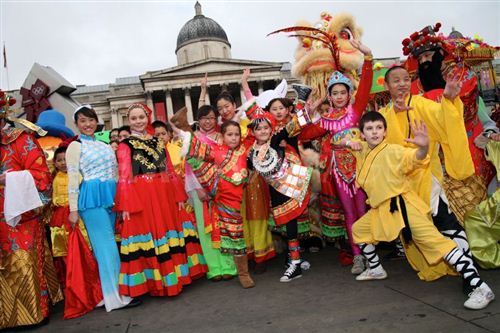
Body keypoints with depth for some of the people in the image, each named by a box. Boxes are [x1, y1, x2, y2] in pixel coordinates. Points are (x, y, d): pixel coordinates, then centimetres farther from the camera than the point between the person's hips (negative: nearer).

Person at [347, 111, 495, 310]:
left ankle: (481, 288, -17)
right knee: (359, 229, 18)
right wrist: (349, 142, 1)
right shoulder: (363, 151, 8)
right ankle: (376, 269, 37)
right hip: (382, 209, 8)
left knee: (433, 240, -17)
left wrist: (423, 147, -54)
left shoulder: (392, 151, -13)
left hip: (403, 206, -8)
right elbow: (342, 140, 25)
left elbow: (416, 158, -32)